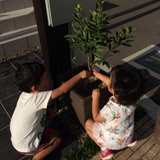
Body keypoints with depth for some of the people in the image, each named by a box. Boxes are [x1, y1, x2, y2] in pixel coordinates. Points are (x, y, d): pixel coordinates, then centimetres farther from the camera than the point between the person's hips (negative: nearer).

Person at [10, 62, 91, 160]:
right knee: (57, 137, 10)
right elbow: (63, 90, -30)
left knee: (49, 114, 10)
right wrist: (80, 75, -24)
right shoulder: (38, 98, -32)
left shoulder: (25, 94, -9)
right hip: (26, 147, -7)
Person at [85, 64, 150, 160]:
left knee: (88, 123, 13)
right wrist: (98, 75, 6)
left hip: (113, 142, -5)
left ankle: (105, 148, 7)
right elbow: (111, 83, -7)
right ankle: (130, 140, 26)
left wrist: (95, 98, -16)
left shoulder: (112, 109, -43)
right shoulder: (133, 97, -24)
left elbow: (96, 118, -19)